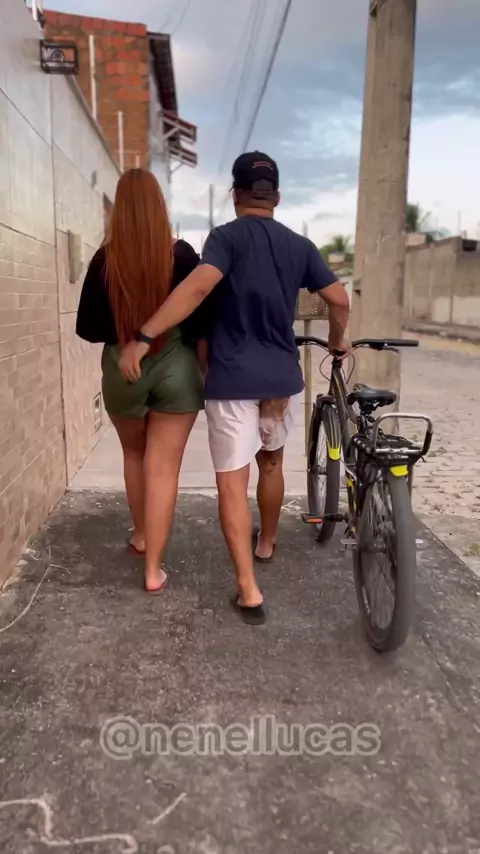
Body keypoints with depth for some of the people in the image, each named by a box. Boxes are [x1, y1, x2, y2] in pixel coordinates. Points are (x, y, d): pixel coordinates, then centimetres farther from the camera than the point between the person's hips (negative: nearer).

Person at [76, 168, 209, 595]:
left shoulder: (104, 260, -6)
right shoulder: (182, 255, -8)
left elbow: (88, 328, -2)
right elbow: (201, 321, -6)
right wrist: (206, 368, 7)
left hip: (121, 369, 1)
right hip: (176, 367, -1)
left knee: (135, 455, 24)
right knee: (164, 468, 3)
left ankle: (141, 535, 40)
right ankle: (154, 570, 8)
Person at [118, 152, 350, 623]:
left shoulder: (228, 236, -7)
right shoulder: (299, 245, 8)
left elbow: (197, 287, -24)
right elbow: (339, 299, 5)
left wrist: (143, 337, -27)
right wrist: (338, 340, 25)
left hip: (233, 381, -5)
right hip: (283, 379, 5)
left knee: (232, 483, 0)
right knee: (271, 463, 26)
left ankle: (249, 589, -4)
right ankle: (266, 543, 44)